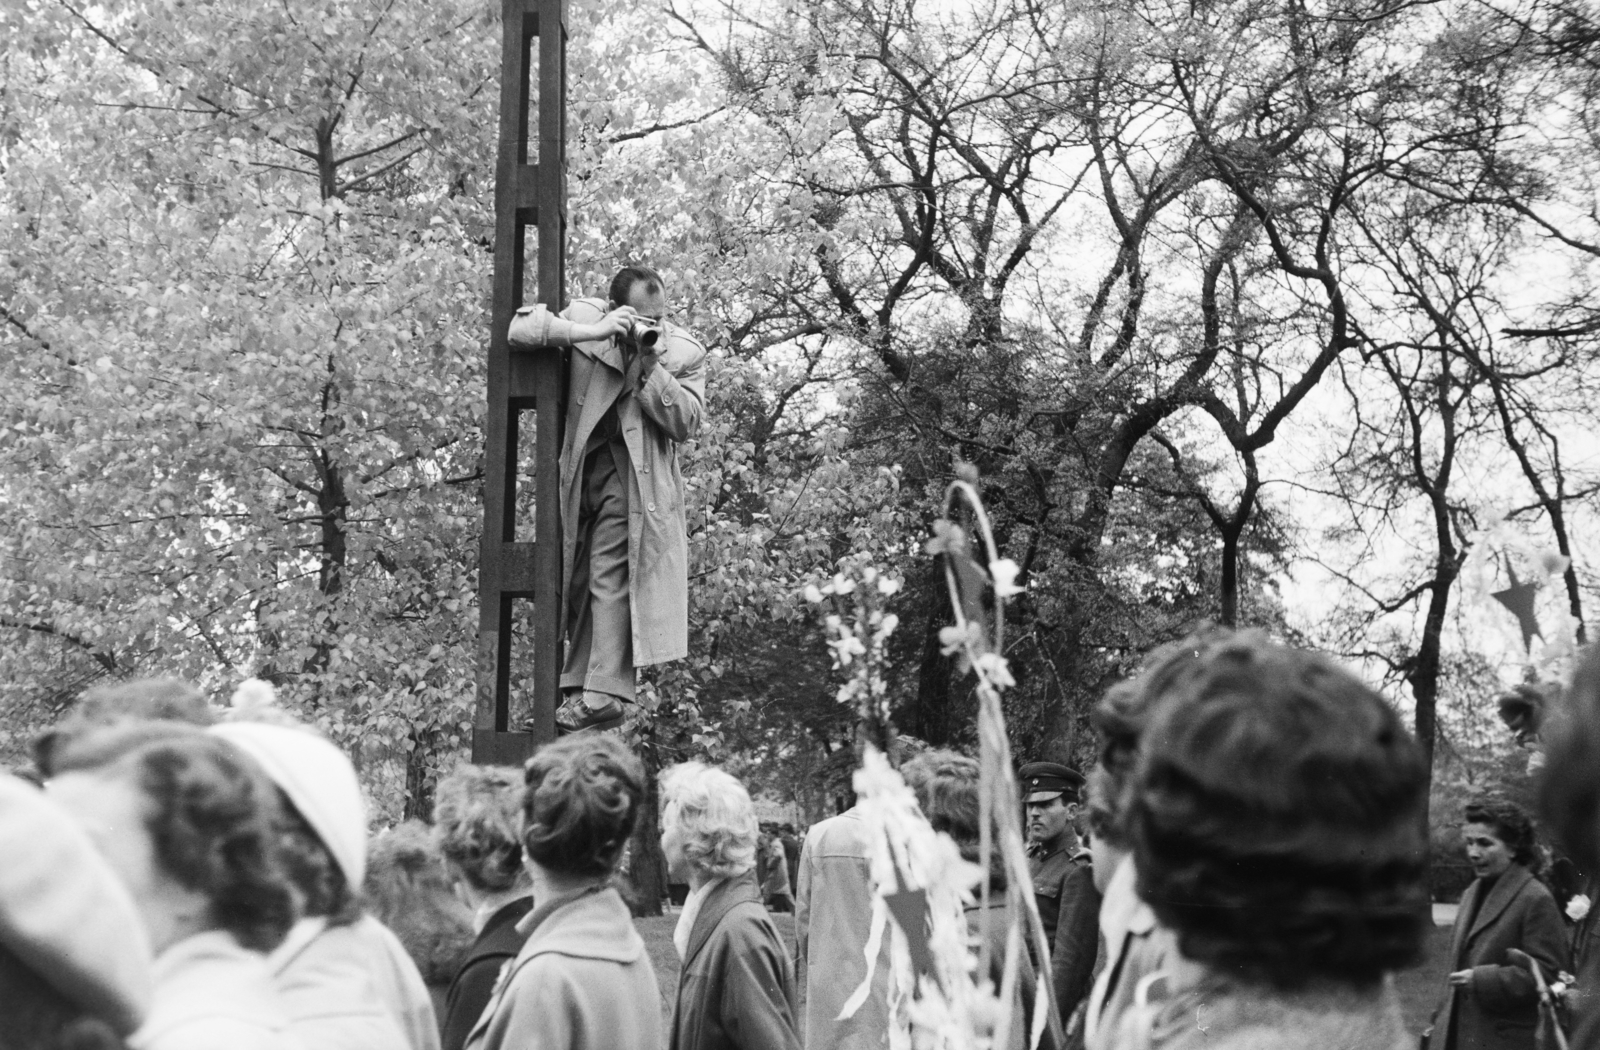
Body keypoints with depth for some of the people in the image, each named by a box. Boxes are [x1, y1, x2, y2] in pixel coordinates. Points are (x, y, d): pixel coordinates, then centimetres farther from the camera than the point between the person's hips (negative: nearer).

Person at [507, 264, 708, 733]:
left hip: (633, 477, -3)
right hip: (578, 467, 3)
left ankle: (602, 697, -11)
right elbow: (521, 327, -12)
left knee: (609, 577, -12)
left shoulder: (684, 352, -2)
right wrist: (592, 334, -23)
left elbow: (685, 423, -9)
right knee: (576, 580, 8)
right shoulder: (585, 317, -1)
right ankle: (578, 687, 17)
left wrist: (650, 365, -20)